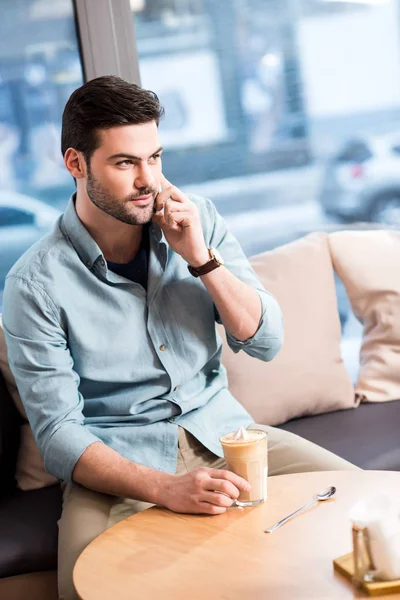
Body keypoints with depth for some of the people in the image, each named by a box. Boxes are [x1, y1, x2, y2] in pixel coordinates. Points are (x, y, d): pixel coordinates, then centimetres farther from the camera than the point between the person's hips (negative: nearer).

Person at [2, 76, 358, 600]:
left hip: (221, 432, 4)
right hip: (117, 464, -4)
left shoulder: (198, 219, 0)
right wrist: (165, 489, -30)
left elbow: (267, 341, -1)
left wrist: (201, 258, -16)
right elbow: (59, 435, -14)